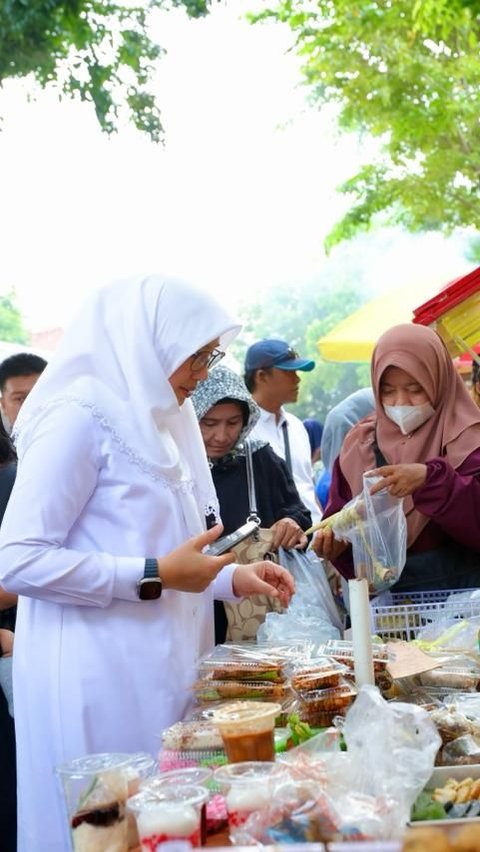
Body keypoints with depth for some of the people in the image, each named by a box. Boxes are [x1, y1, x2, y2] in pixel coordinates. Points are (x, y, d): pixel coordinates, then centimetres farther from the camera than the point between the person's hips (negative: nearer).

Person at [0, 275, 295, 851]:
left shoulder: (158, 421, 13)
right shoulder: (81, 414, -14)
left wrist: (233, 578, 7)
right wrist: (155, 576, -19)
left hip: (160, 668, 8)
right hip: (99, 676, -8)